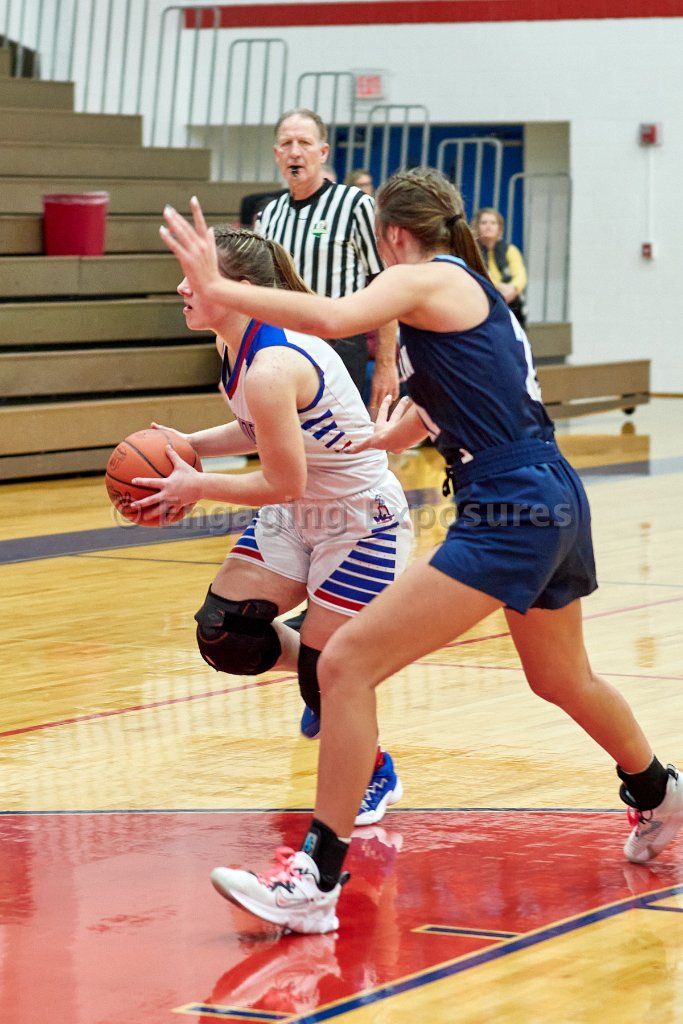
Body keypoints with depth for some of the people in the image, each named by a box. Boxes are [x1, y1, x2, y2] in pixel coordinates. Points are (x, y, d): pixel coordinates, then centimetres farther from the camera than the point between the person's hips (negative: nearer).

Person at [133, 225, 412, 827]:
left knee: (325, 673, -4)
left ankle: (377, 777, 24)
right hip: (298, 516, 9)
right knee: (224, 637, 0)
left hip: (361, 523, -9)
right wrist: (190, 444, 0)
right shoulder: (237, 348, -2)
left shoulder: (270, 368, -31)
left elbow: (283, 484, -26)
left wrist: (197, 487, -16)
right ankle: (323, 678, 28)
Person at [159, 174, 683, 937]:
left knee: (347, 662, -13)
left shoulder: (425, 280, -8)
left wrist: (217, 288, -24)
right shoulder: (473, 290, 20)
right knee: (561, 679, 34)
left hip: (509, 515, -10)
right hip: (553, 503, 10)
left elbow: (331, 318, -28)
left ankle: (315, 879, -14)